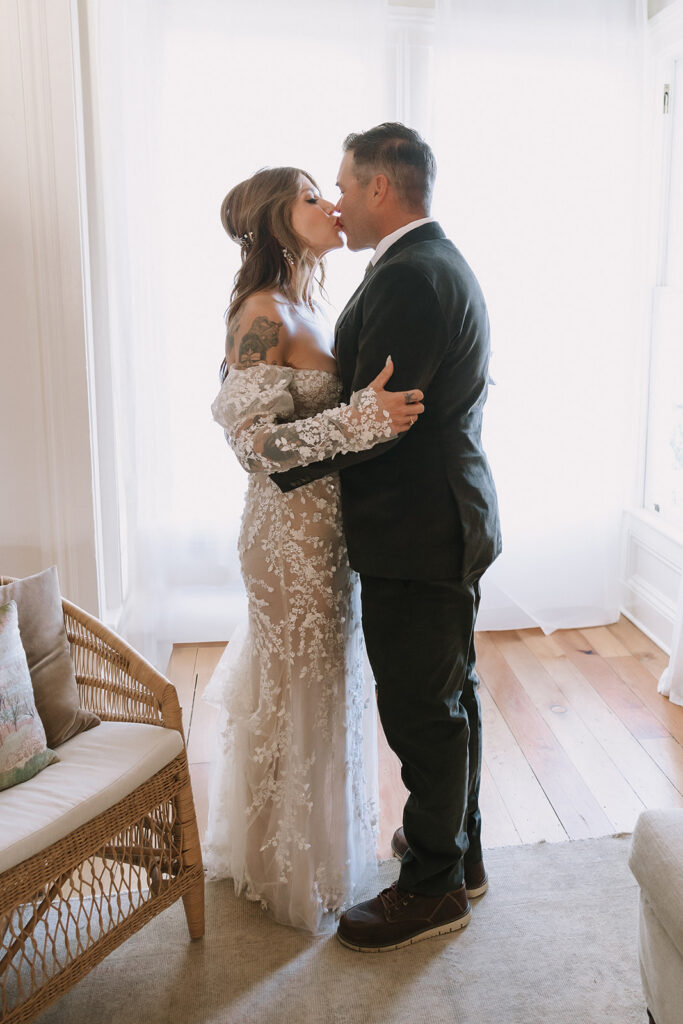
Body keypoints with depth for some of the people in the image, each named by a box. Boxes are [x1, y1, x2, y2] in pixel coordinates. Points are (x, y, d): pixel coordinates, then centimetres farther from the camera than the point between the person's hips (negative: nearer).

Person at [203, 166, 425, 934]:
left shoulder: (308, 308, 10)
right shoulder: (262, 315, -17)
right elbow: (254, 441, -25)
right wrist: (363, 418, -33)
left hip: (330, 525, 9)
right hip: (292, 530, -9)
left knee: (328, 689, 21)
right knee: (300, 699, 6)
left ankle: (318, 840, 43)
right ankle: (294, 874, 29)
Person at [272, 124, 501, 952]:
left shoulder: (407, 278, -20)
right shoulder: (443, 263, 14)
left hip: (417, 534, -11)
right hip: (448, 518, 11)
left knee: (422, 711, 4)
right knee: (449, 697, 21)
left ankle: (434, 886, 24)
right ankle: (458, 845, 40)